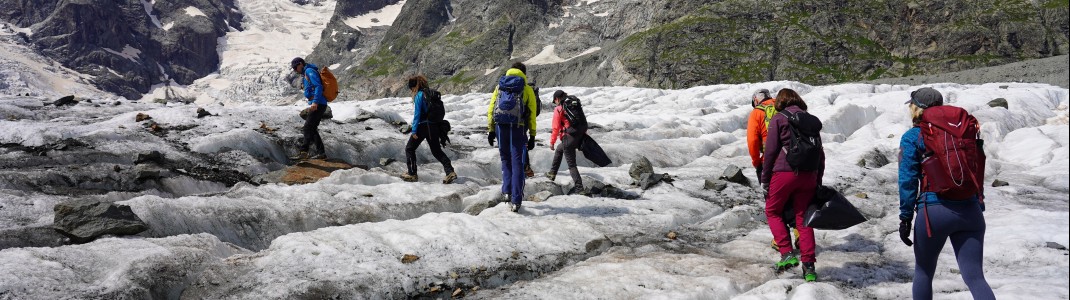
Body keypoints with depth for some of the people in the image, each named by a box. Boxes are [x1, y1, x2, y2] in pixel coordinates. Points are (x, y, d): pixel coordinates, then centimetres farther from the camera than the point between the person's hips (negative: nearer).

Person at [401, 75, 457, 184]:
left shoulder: (419, 95, -9)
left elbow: (417, 113, -14)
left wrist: (414, 130, -13)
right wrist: (440, 131, 20)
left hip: (422, 126, -7)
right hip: (434, 126, 7)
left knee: (409, 148, 10)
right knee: (437, 151, 14)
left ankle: (412, 174, 9)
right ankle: (450, 171, -1)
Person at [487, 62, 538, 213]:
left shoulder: (500, 86, 16)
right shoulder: (527, 89, 8)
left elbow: (491, 110, 10)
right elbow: (532, 114, 4)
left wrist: (491, 130, 13)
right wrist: (532, 136, 7)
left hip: (500, 127, 2)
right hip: (518, 128, -2)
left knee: (505, 158, 21)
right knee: (517, 162, 0)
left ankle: (507, 190, 11)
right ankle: (516, 200, -5)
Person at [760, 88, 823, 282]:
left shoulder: (778, 119, -2)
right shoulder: (811, 120, 14)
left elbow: (770, 151, -6)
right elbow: (820, 153, 15)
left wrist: (765, 179, 0)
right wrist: (818, 180, 20)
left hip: (785, 172, -5)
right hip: (808, 175, 5)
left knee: (772, 211, 13)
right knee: (803, 218, 10)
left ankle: (787, 253, 1)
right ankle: (809, 266, 6)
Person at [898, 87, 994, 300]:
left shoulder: (912, 137, 0)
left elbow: (908, 180, -5)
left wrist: (905, 217, -2)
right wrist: (979, 208, 19)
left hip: (935, 212, -3)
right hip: (970, 211, 4)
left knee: (923, 271, 17)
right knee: (975, 276, 1)